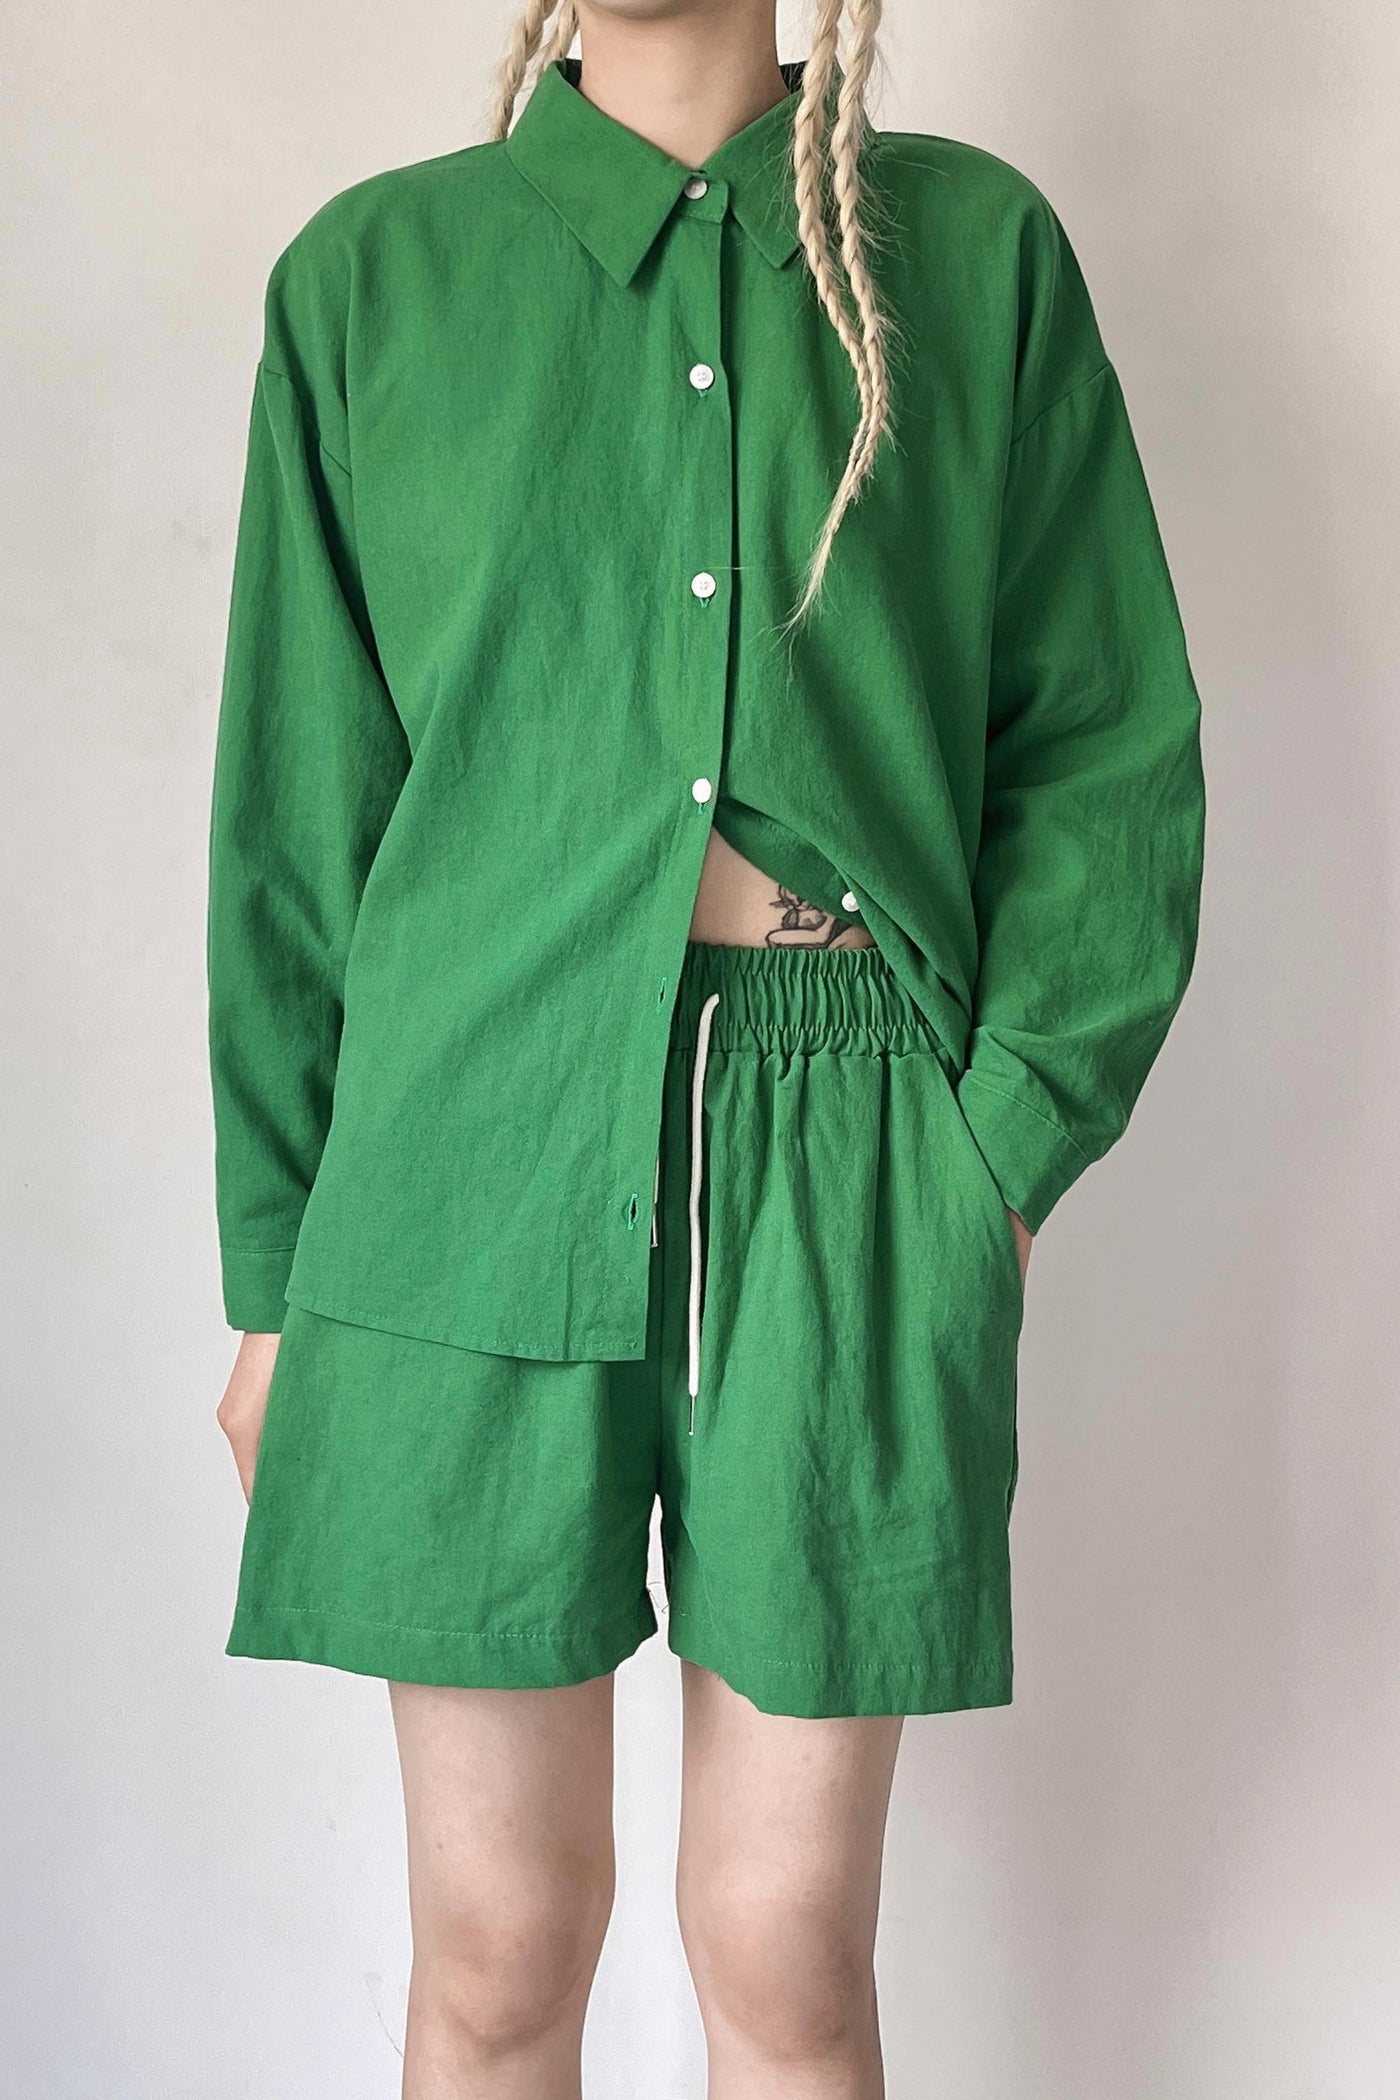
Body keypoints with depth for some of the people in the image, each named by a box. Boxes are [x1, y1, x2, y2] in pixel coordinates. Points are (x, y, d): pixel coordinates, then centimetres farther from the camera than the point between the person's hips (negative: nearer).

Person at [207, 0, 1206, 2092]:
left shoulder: (979, 250, 8)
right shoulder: (373, 271, 8)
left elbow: (1110, 745, 7)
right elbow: (293, 812, 8)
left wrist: (1013, 1136, -6)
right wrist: (274, 1271, 6)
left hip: (854, 1150, 0)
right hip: (476, 1134, 1)